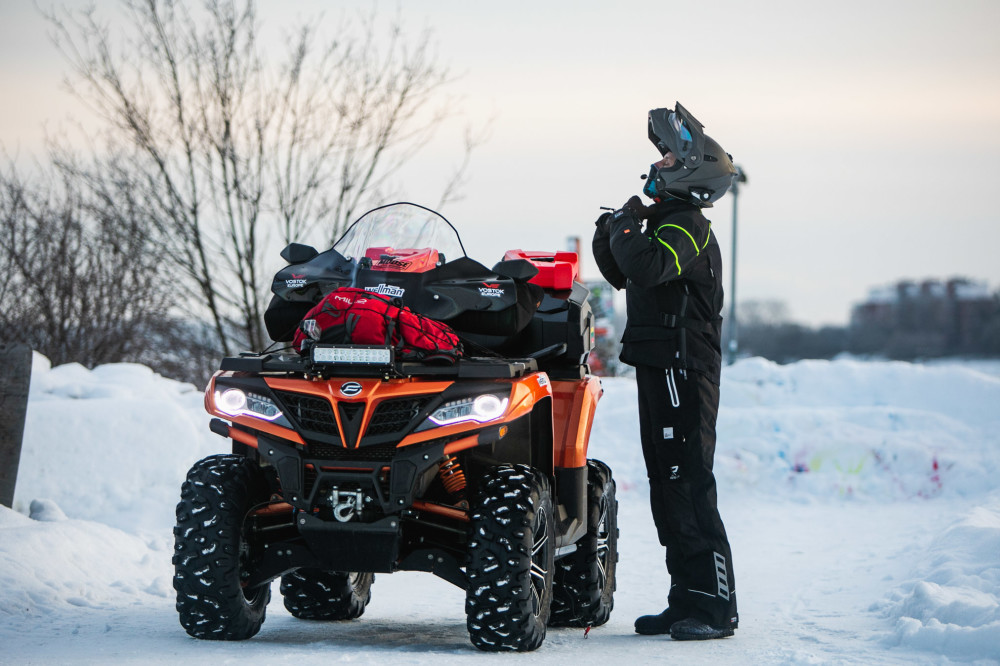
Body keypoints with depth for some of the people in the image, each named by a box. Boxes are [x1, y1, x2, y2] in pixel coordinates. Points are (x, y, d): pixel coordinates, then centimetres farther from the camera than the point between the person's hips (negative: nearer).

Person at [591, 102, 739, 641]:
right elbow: (623, 275, 27)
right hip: (659, 368, 10)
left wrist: (626, 229, -13)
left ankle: (714, 605, -11)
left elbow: (648, 266, -30)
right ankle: (686, 600, 17)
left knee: (688, 487, -12)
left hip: (684, 369, -10)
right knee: (666, 486, 12)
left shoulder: (688, 227, -13)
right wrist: (609, 236, 9)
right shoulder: (665, 221, 18)